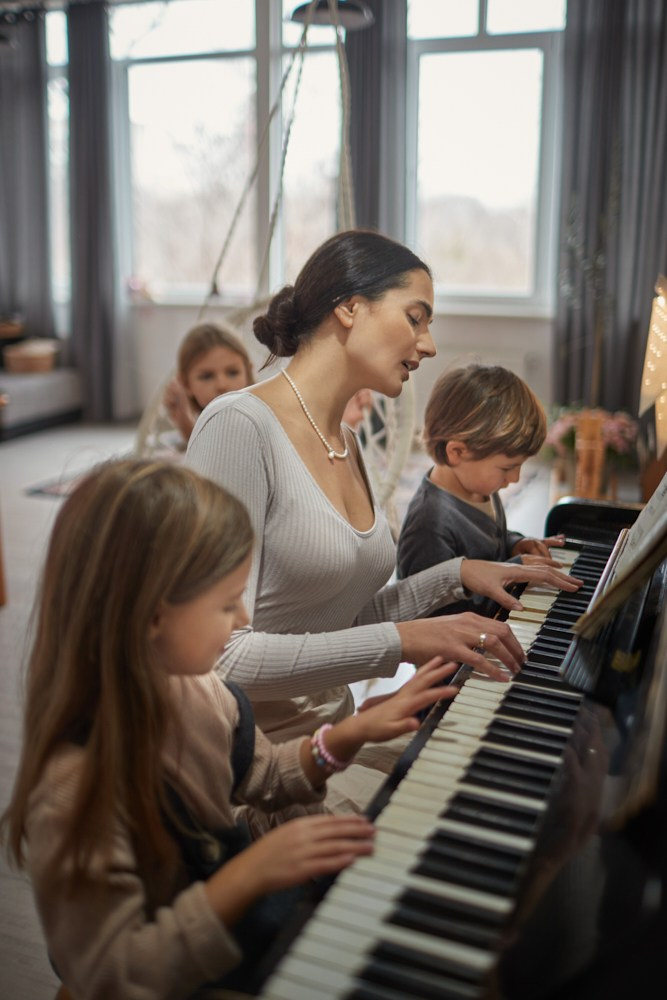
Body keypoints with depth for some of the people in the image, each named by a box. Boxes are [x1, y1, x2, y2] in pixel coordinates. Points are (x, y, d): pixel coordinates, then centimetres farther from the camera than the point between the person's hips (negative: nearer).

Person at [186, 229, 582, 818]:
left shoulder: (346, 444, 11)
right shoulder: (239, 426, -17)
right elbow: (219, 655, -24)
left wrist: (456, 575, 6)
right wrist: (402, 641, -26)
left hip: (333, 733, 8)